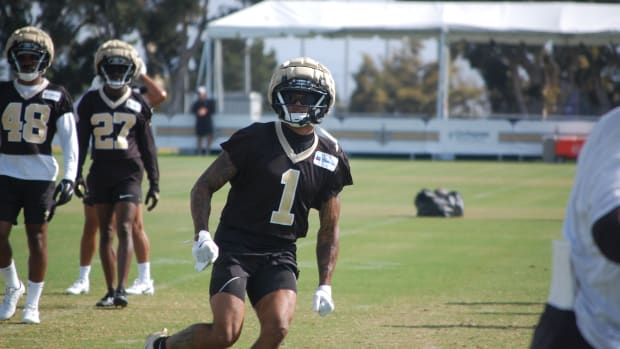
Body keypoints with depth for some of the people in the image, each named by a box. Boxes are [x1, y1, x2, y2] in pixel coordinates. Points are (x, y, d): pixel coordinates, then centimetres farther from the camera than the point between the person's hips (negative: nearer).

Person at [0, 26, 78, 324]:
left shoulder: (57, 97, 2)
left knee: (37, 238, 0)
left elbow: (69, 141, 2)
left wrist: (69, 178, -8)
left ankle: (32, 304, 9)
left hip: (41, 176, -2)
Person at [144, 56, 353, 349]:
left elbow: (329, 229, 13)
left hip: (280, 255, 3)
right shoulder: (255, 140, -5)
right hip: (235, 247, -3)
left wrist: (325, 285, 5)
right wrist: (202, 235, -15)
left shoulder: (330, 158, 6)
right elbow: (204, 186, 1)